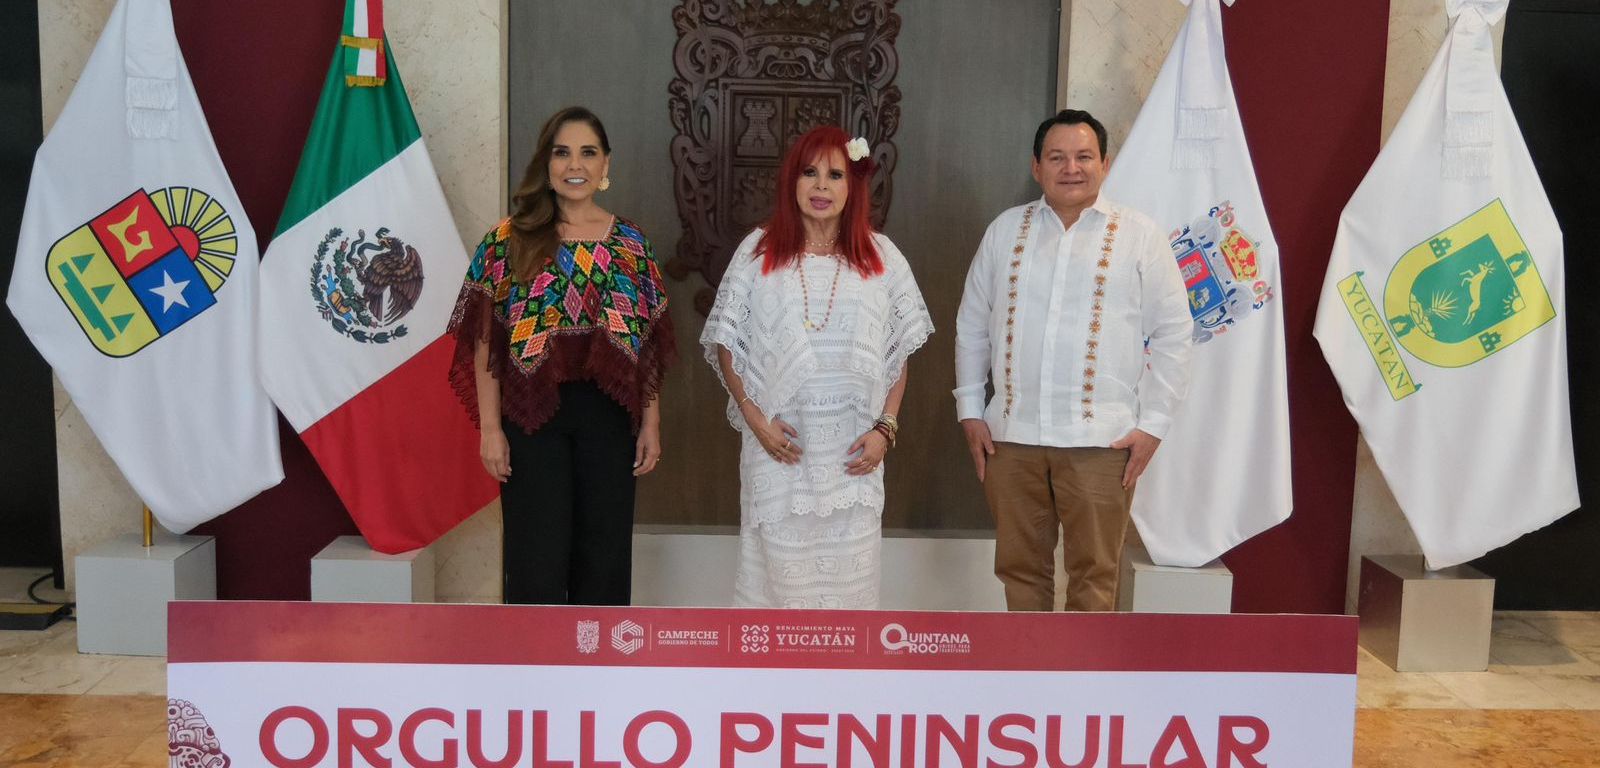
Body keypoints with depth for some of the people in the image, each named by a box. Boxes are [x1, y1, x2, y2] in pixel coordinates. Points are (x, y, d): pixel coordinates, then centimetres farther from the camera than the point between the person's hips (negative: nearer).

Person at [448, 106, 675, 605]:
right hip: (533, 414, -2)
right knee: (537, 556, 3)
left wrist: (651, 424, 2)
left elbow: (649, 346, 7)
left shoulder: (630, 243, 6)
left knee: (603, 552, 10)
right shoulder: (509, 240, 0)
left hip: (608, 414, 2)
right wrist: (491, 428, -7)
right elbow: (484, 343, -2)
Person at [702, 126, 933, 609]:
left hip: (853, 451, 1)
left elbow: (898, 355, 8)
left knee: (848, 571, 4)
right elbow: (726, 344, 4)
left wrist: (885, 428, -2)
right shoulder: (758, 251, 2)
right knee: (781, 566, 4)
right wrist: (753, 415, -7)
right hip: (780, 446, -1)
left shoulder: (882, 257, 5)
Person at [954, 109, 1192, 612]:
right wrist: (970, 410, 8)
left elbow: (1172, 333, 1)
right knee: (1020, 566, 12)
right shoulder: (1006, 230, 10)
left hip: (1100, 439, -3)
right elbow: (971, 325, 13)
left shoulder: (1138, 235, 2)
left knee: (1093, 572, 3)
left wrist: (1153, 424, -4)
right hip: (1011, 436, 3)